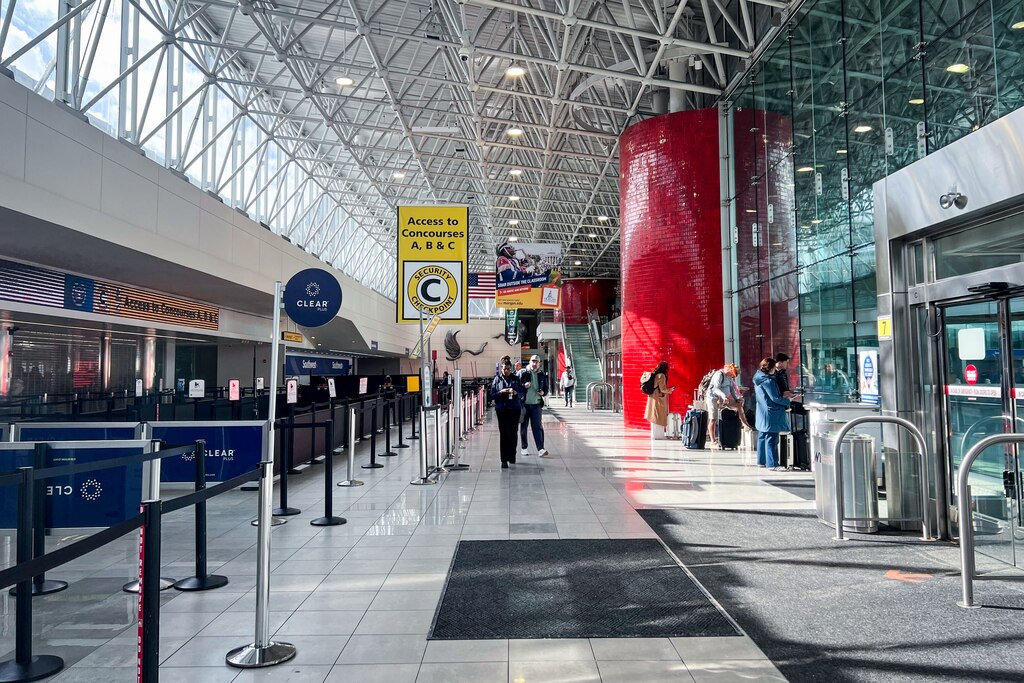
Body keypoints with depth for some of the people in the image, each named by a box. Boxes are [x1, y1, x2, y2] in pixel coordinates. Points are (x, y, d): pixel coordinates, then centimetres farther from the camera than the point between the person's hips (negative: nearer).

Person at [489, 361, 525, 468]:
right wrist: (501, 392, -14)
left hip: (515, 409, 2)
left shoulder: (516, 379, 8)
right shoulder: (497, 379, 5)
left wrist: (515, 393, -13)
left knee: (513, 433, 7)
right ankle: (504, 460, -7)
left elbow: (522, 393, 8)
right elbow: (492, 395, 3)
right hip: (502, 410, -2)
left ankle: (512, 456, 23)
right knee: (504, 434, -8)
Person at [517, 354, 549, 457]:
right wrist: (524, 386, -20)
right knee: (523, 427, 8)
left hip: (536, 404, 1)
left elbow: (546, 388, 17)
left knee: (537, 427, -6)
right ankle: (524, 448, 20)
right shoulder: (522, 372, 0)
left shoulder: (542, 375, 9)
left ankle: (541, 449, -9)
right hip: (524, 404, -1)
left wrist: (543, 392, -5)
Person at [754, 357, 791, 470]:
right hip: (771, 414, -10)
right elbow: (775, 398, -18)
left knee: (762, 437, 15)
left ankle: (761, 461, 23)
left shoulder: (758, 379, 11)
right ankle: (772, 464, -5)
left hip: (762, 413, 10)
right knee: (771, 439, -7)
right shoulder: (768, 381, -19)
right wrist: (788, 401, -6)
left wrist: (783, 395, 16)